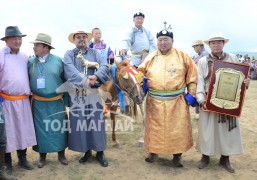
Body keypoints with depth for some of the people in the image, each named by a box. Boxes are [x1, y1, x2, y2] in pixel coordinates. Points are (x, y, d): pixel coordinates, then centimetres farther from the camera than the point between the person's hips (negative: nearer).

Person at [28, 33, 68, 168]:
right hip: (38, 104, 1)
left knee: (59, 128, 9)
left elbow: (65, 80, 1)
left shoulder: (58, 61, -3)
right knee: (41, 129, 10)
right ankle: (42, 155, 26)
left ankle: (61, 154, 26)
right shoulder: (30, 62, 1)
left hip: (56, 103, -1)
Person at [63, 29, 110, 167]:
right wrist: (85, 80, -27)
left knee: (97, 122, 3)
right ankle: (86, 151, 23)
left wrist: (96, 76, -28)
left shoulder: (95, 53, 9)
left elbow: (104, 66, -8)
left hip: (93, 94, 0)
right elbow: (70, 70, -14)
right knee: (80, 123, 7)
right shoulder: (68, 54, 5)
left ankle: (100, 152, 16)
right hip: (76, 95, 0)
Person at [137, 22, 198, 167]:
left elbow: (192, 76, 5)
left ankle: (177, 155, 21)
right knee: (155, 127, 9)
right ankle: (154, 152, 27)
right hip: (155, 101, 1)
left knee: (178, 128, 5)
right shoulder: (150, 58, 6)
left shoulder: (182, 56, 2)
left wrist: (192, 94, 0)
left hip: (177, 101, -1)